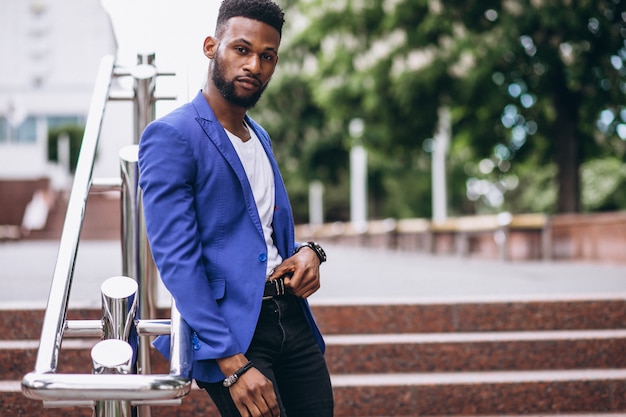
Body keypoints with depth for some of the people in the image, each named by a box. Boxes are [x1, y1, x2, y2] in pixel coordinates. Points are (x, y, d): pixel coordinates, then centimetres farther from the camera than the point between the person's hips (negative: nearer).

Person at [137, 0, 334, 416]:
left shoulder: (260, 137, 17)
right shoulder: (171, 137, -10)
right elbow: (177, 260, -16)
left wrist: (306, 252, 2)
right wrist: (233, 364, -22)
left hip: (292, 319, 8)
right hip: (228, 329, -7)